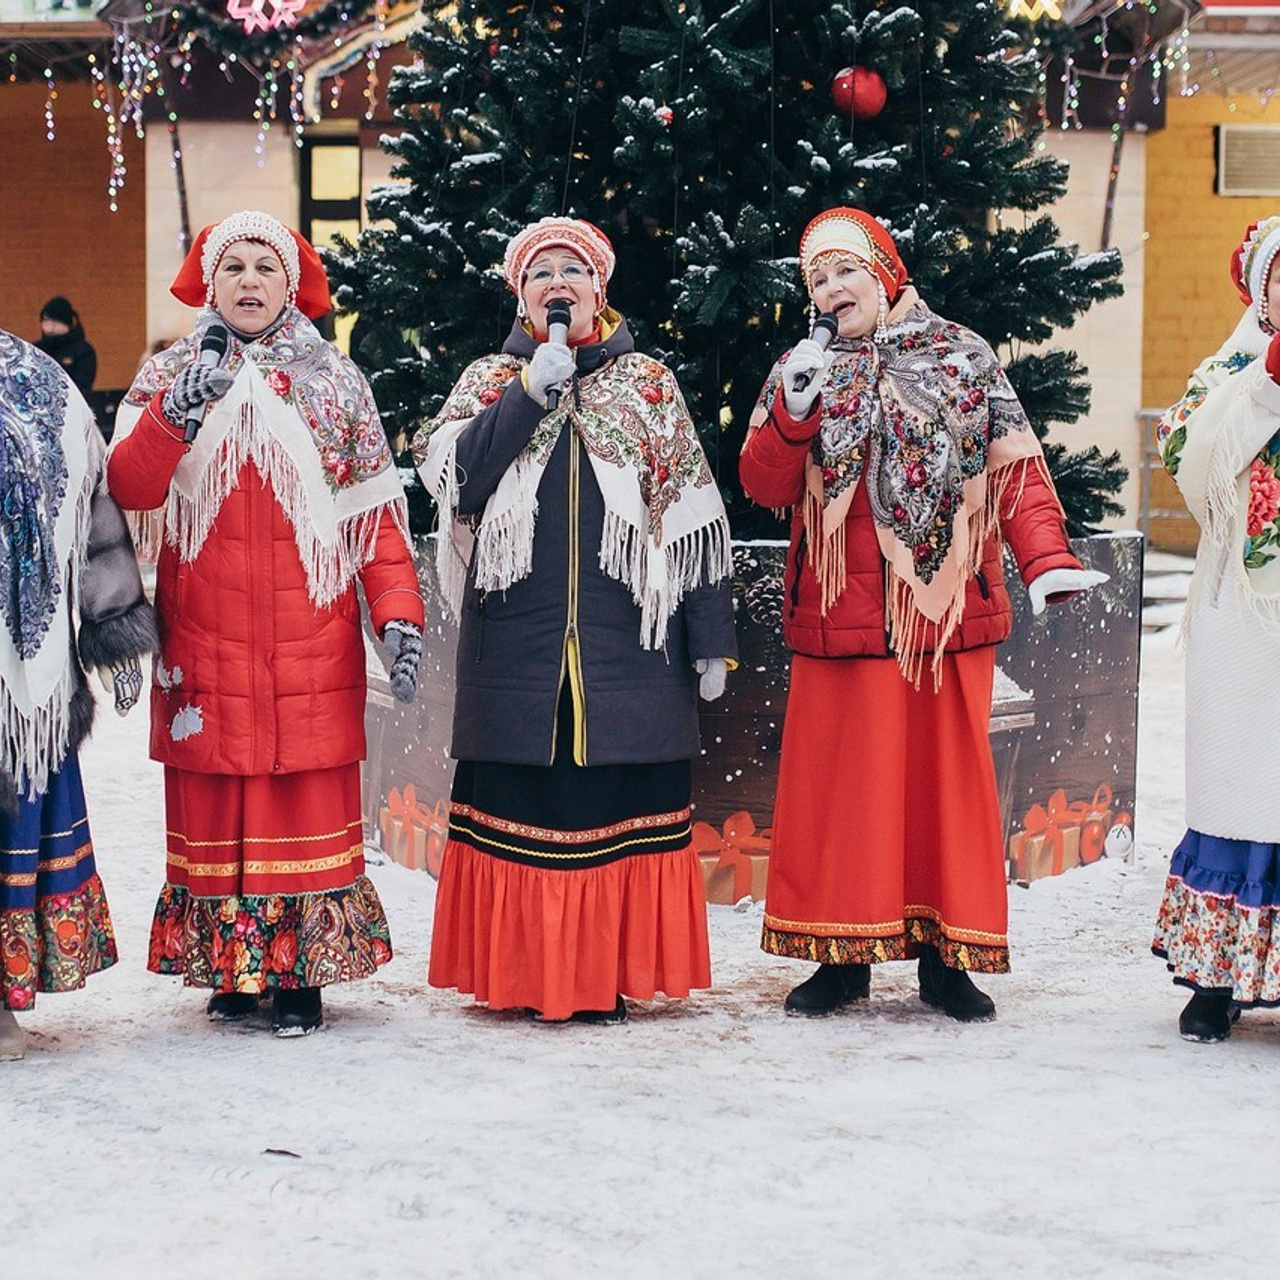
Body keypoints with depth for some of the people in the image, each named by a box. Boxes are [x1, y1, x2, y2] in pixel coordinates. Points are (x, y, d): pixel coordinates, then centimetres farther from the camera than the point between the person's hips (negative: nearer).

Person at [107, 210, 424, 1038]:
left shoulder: (336, 384, 10)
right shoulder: (168, 379, 9)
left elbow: (376, 511, 4)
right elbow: (127, 488, -8)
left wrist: (398, 612, -7)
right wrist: (176, 415, -25)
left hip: (310, 643, -1)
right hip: (206, 643, 1)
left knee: (310, 802, -3)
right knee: (214, 802, 1)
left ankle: (305, 975, 3)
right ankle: (229, 969, 11)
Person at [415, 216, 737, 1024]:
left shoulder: (649, 385, 11)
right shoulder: (491, 381, 13)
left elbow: (694, 521, 8)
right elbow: (451, 473, -6)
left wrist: (711, 640, 3)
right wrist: (532, 392, -11)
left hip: (627, 641, 0)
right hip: (517, 644, 0)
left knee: (623, 804, -2)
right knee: (524, 802, 0)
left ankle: (611, 974, 7)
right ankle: (533, 976, 8)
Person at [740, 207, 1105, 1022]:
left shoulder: (963, 357, 7)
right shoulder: (804, 371, 11)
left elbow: (1014, 467, 2)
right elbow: (764, 486, 2)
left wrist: (1046, 559, -12)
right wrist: (795, 410, -14)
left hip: (948, 609, -1)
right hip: (846, 613, 1)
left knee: (949, 772, 3)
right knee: (842, 774, 0)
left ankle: (946, 956, 11)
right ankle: (844, 955, 10)